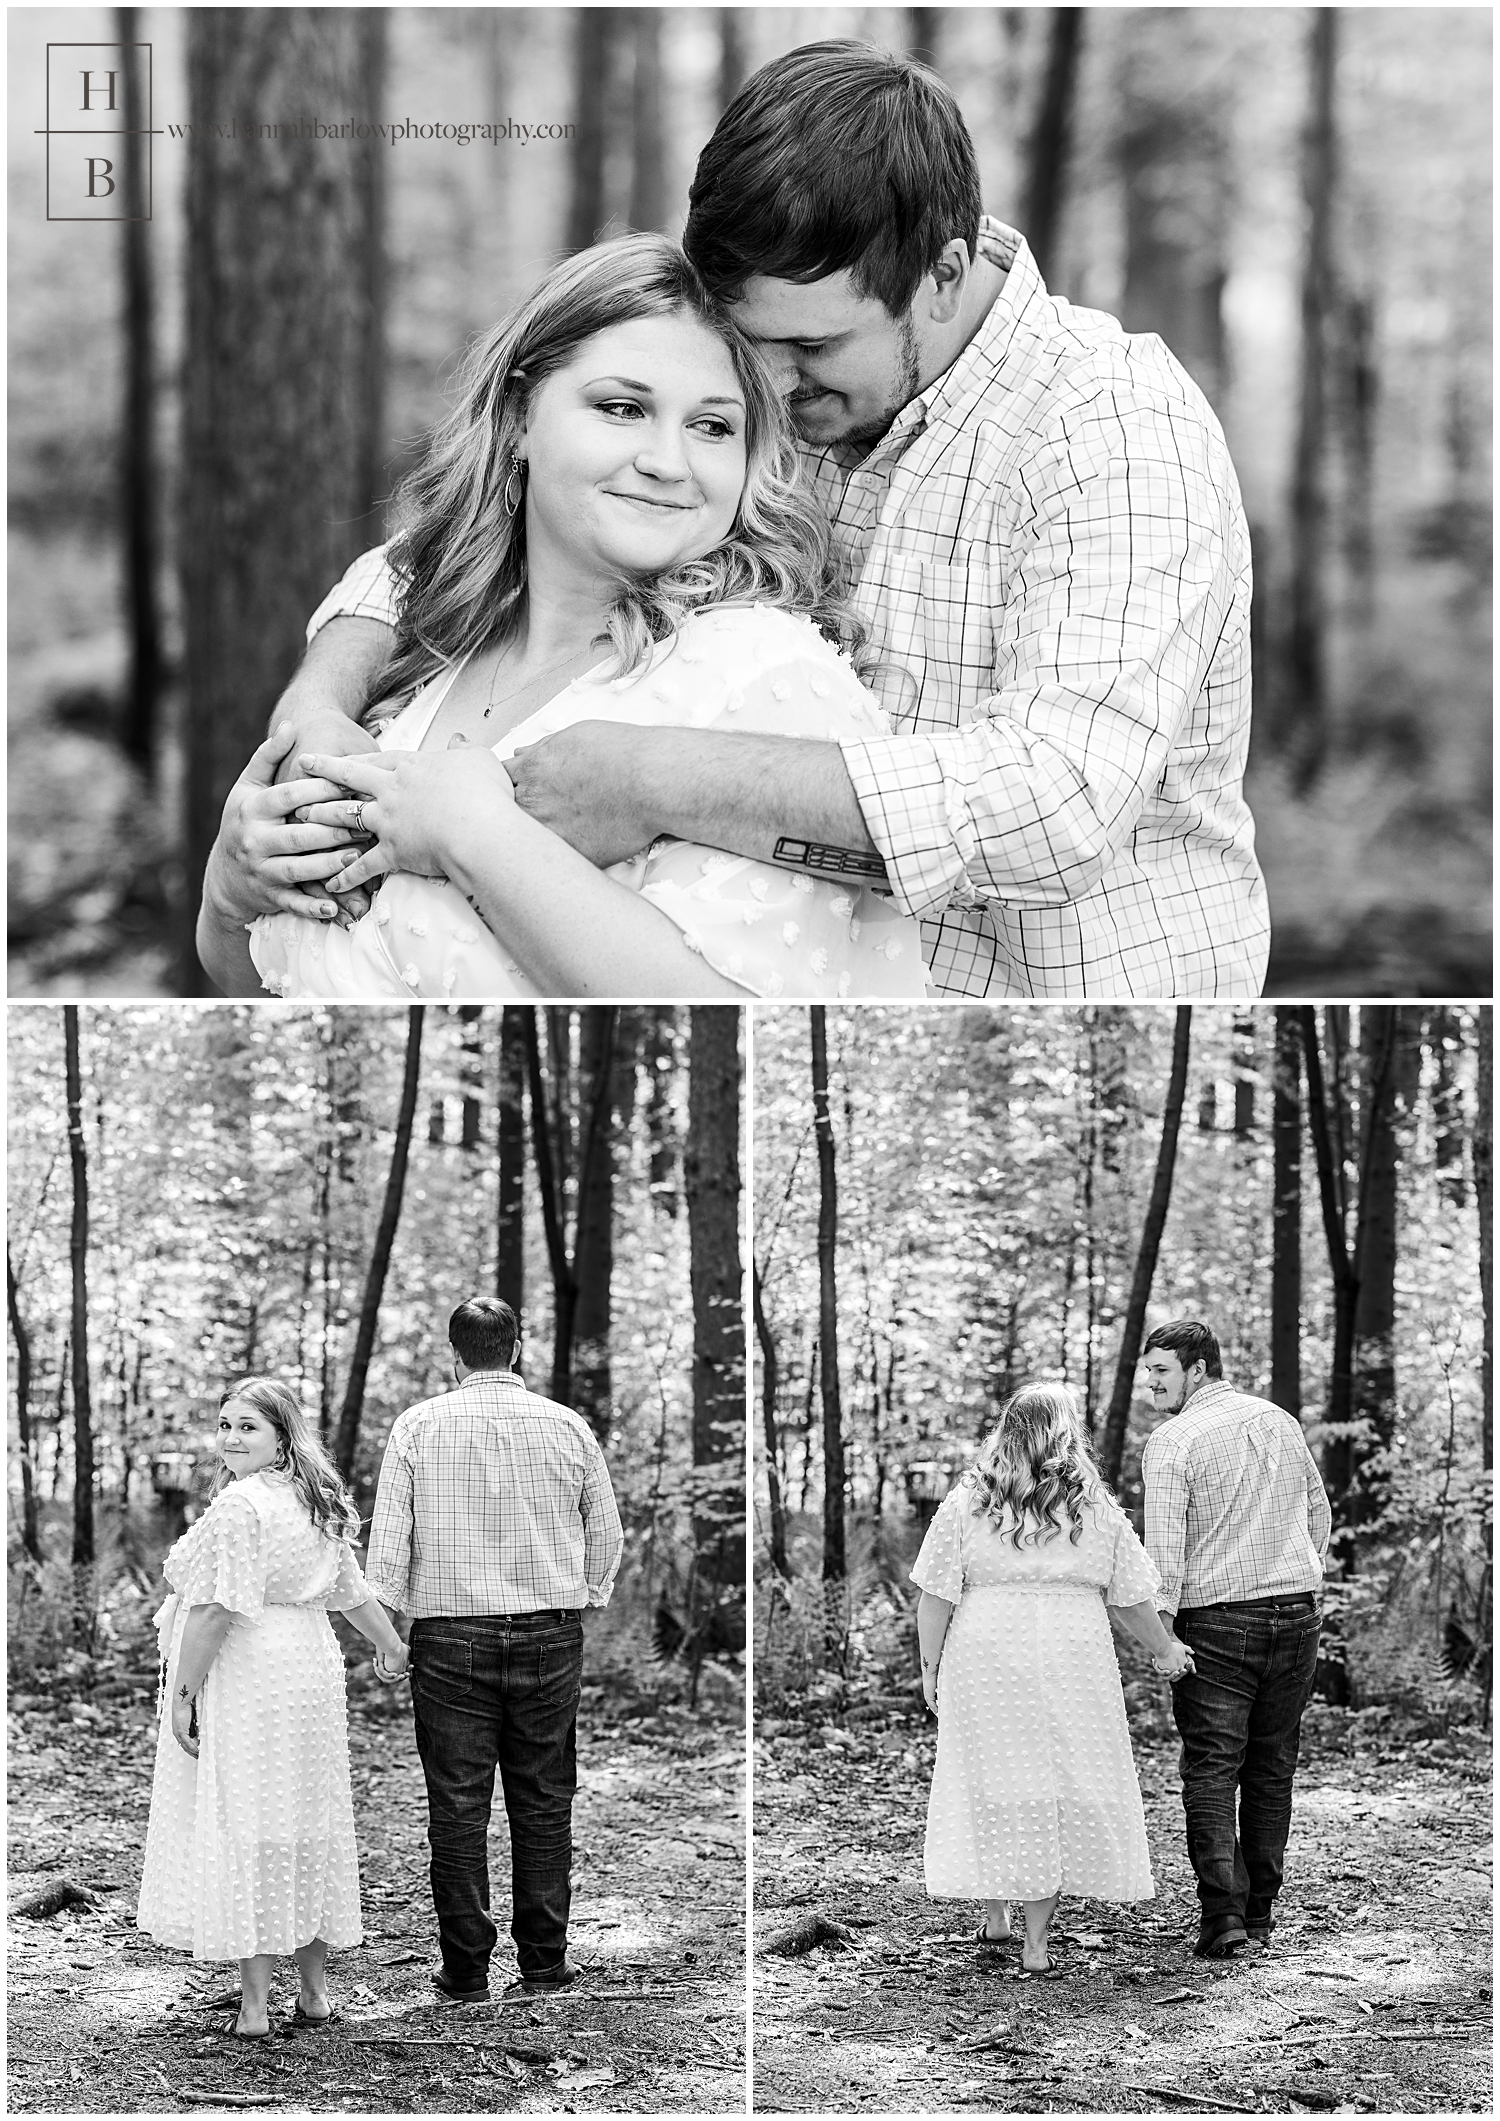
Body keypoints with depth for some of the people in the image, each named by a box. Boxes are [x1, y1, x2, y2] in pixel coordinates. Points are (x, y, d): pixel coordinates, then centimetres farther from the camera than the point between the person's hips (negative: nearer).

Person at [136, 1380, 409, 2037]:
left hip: (243, 1681, -8)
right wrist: (390, 1645, 39)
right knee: (307, 1827, 14)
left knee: (243, 1834, -4)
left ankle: (255, 2005, -4)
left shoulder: (237, 1505, -16)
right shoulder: (316, 1503, 12)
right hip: (312, 1669, 8)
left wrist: (183, 1694, -15)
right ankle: (314, 1992, 22)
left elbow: (215, 1610, -19)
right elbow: (349, 1590, 24)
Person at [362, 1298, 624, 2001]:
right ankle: (544, 1961, 12)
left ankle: (466, 1970, 5)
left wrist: (400, 1624, 8)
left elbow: (387, 1544, -3)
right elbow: (606, 1538, 8)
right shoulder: (567, 1427, 2)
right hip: (551, 1638, 1)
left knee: (458, 1806, 3)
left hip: (450, 1641, -1)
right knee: (544, 1802, 9)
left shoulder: (416, 1428, -2)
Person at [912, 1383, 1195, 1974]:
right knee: (1062, 1789, 6)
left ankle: (994, 1913, 21)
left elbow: (936, 1597, -2)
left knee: (992, 1787, 12)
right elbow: (1132, 1598, 8)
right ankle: (1036, 1939, 5)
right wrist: (1165, 1649, 23)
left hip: (984, 1663, 0)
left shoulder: (966, 1504, -1)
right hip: (1073, 1664, 0)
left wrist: (930, 1668, 9)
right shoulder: (1098, 1509, 2)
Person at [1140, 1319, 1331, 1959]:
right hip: (1297, 1613, 5)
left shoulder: (1172, 1443, -8)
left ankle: (1223, 1911, -14)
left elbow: (1164, 1547, -15)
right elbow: (1319, 1516, 20)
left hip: (1215, 1619, -5)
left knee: (1211, 1769, -2)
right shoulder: (1280, 1423, 11)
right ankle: (1259, 1912, 16)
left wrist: (1159, 1631, -13)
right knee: (1272, 1768, 12)